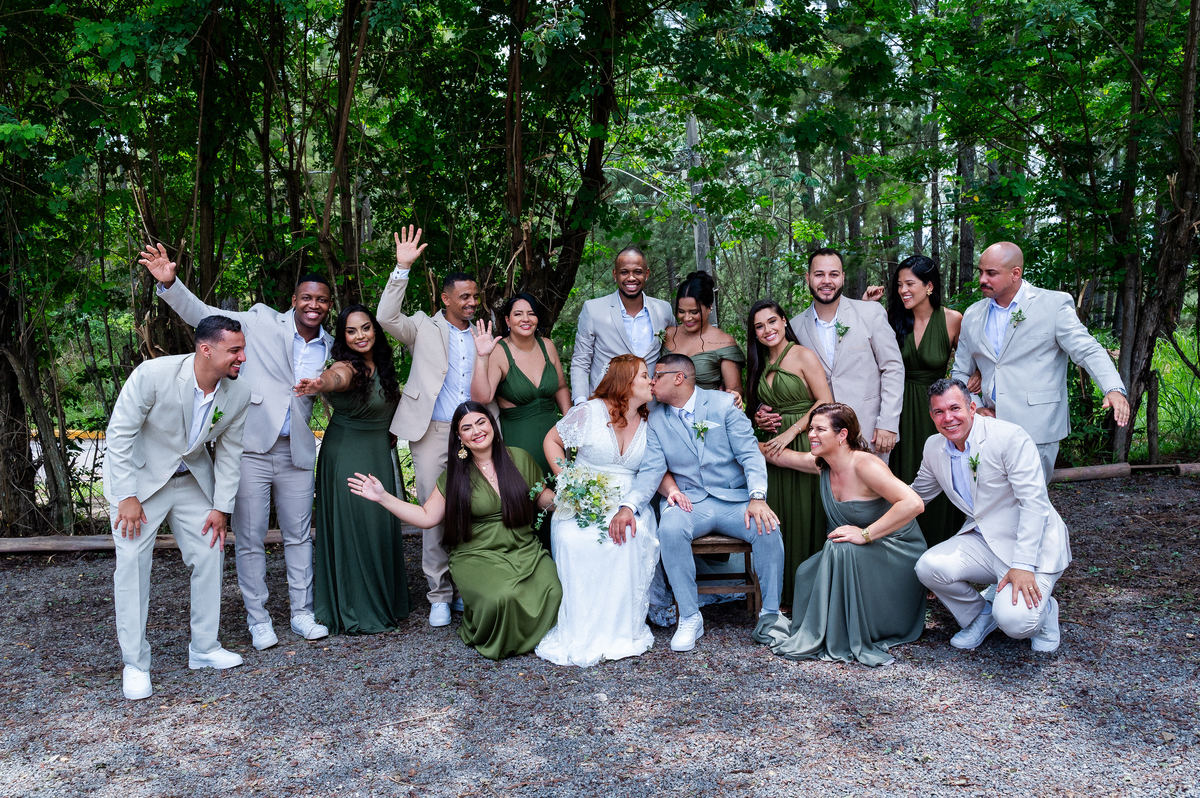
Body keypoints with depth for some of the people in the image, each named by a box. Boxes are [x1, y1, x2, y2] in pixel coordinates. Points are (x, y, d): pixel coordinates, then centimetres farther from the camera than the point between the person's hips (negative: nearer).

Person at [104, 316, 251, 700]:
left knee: (210, 555, 2)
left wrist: (221, 508, -3)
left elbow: (228, 452, -2)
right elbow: (119, 434, -20)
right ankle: (134, 664, 4)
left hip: (192, 479, 5)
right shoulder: (153, 374, -27)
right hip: (138, 477, -4)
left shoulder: (238, 395, -14)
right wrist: (127, 496, -20)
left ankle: (204, 648, 18)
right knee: (133, 562, -8)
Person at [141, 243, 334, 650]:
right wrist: (170, 283, -18)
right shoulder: (262, 322, -2)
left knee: (299, 536, 11)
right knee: (249, 539, 3)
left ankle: (302, 612, 25)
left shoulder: (329, 348, 10)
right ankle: (258, 619, 17)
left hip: (297, 452, 4)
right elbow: (201, 314, -4)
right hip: (250, 448, -4)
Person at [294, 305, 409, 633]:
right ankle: (354, 610, 9)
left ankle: (385, 601, 27)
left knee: (382, 526, 13)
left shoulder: (381, 366, 5)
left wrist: (391, 434, 4)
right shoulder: (346, 368, -17)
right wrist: (320, 384, -65)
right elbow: (336, 378, -43)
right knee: (353, 529, -3)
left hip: (381, 455, 7)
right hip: (347, 456, -7)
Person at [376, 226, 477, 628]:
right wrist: (402, 267, -15)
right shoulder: (424, 327, 7)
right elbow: (387, 317, -11)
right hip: (432, 434, -2)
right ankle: (440, 595, 10)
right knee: (434, 515, 0)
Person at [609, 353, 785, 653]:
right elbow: (651, 470, -1)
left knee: (767, 528, -30)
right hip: (690, 502, 1)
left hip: (735, 499, -1)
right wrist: (627, 506, -21)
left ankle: (771, 613, -8)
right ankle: (690, 617, -18)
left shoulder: (723, 404, 1)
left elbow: (750, 454, -5)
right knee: (669, 528, -32)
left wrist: (757, 498, -23)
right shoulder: (656, 419, 8)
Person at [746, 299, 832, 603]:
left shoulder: (803, 355, -5)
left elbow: (825, 401, -11)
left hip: (804, 443, -6)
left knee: (804, 514, -3)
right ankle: (782, 592, 13)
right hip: (775, 446, 6)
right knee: (777, 516, 5)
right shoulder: (760, 364, 14)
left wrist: (791, 432, -14)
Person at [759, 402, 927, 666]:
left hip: (896, 558, -7)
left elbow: (913, 503, -34)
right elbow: (772, 453, 12)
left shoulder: (864, 465, -23)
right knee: (806, 573, -19)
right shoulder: (821, 464, 0)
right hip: (863, 556, 7)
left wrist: (865, 534, -32)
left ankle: (849, 642, -19)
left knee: (842, 549, -34)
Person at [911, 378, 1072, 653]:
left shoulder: (1010, 437, -18)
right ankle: (979, 615, 7)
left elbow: (1034, 503, -22)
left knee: (1014, 620, -27)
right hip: (982, 541, 6)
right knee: (929, 567, -23)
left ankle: (1043, 610, 11)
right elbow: (916, 494, 20)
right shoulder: (934, 447, 2)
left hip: (1031, 545, -5)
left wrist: (1023, 566, -28)